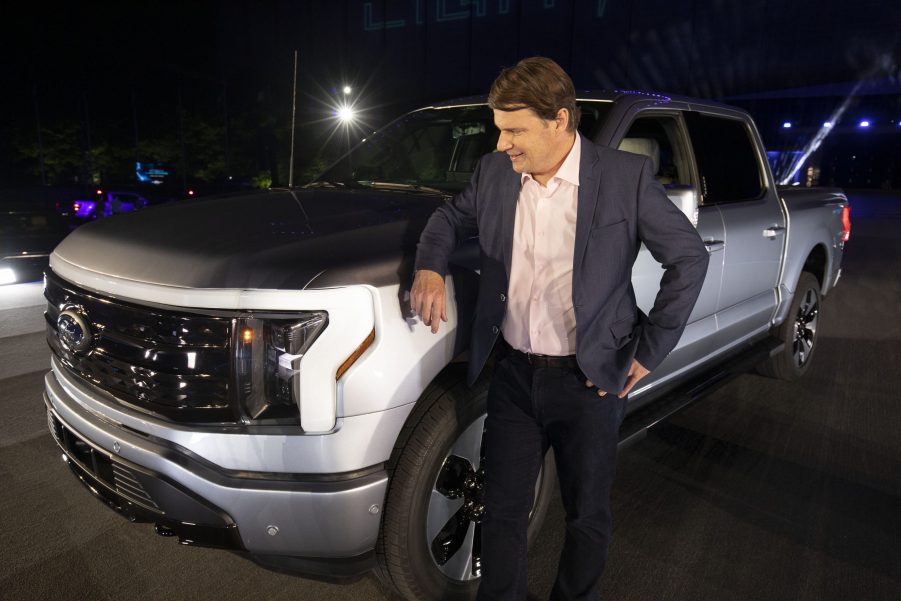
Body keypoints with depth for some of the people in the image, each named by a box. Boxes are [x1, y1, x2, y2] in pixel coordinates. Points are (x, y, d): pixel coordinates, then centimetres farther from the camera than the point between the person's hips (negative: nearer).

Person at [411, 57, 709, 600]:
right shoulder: (494, 173, 0)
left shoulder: (627, 176, -11)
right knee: (503, 511, 14)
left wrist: (649, 351, -7)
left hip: (589, 379, -2)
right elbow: (451, 218, 15)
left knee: (588, 516, 16)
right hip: (513, 374, 3)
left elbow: (690, 257, -6)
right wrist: (430, 267, -6)